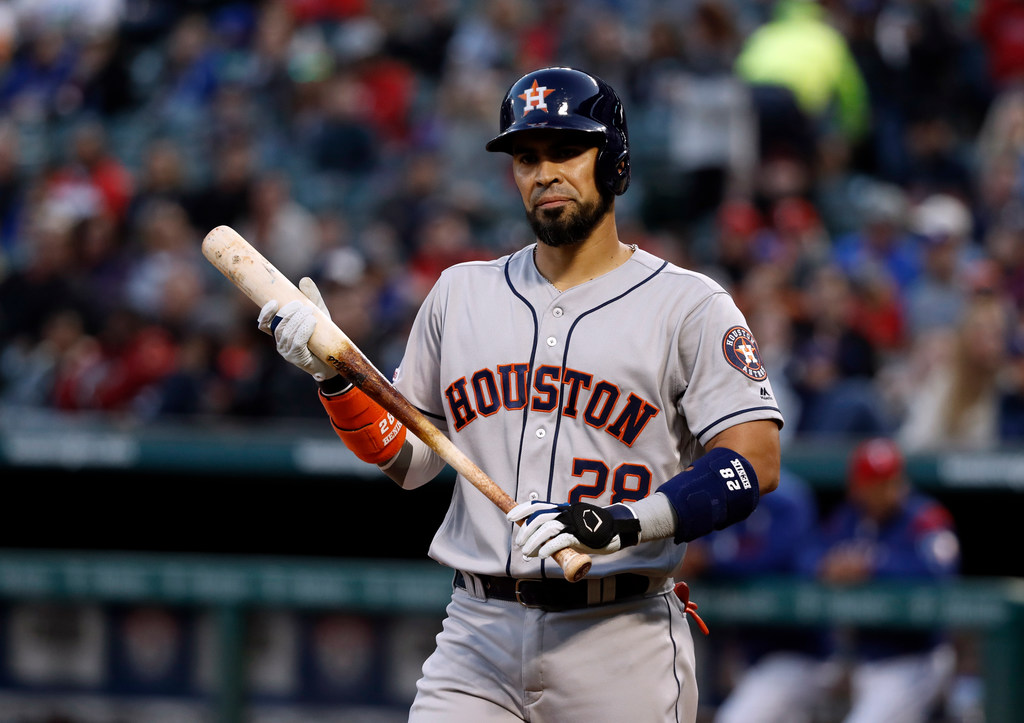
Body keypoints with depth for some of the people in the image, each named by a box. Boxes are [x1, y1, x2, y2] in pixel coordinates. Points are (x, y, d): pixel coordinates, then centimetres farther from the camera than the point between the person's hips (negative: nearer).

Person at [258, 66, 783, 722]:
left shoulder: (689, 307, 0)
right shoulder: (461, 293, 15)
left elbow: (755, 464, -11)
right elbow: (410, 460, 19)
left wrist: (619, 523, -24)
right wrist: (332, 374, 3)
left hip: (621, 642, -3)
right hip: (478, 637, 3)